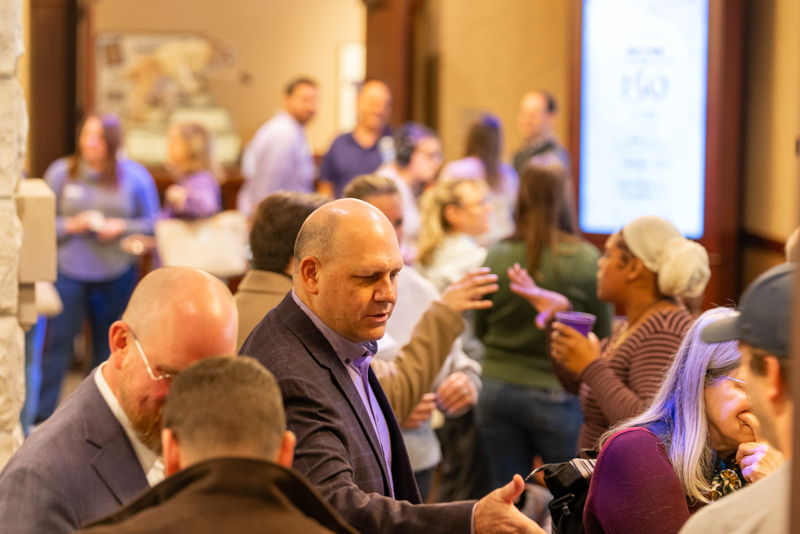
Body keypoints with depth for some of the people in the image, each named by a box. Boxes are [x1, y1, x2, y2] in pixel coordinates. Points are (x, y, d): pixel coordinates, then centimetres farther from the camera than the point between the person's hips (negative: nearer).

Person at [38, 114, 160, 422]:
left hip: (117, 273, 1)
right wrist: (72, 226, -14)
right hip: (69, 271, -1)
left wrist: (121, 227, -12)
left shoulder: (135, 176, 1)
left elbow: (152, 223, 5)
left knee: (109, 348, 9)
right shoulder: (61, 172, 1)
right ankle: (40, 417, 2)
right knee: (56, 343, -4)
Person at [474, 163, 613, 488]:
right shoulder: (586, 261, -13)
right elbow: (602, 336, -3)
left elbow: (480, 330, 8)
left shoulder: (496, 257, -5)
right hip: (557, 396, -3)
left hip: (497, 391, 3)